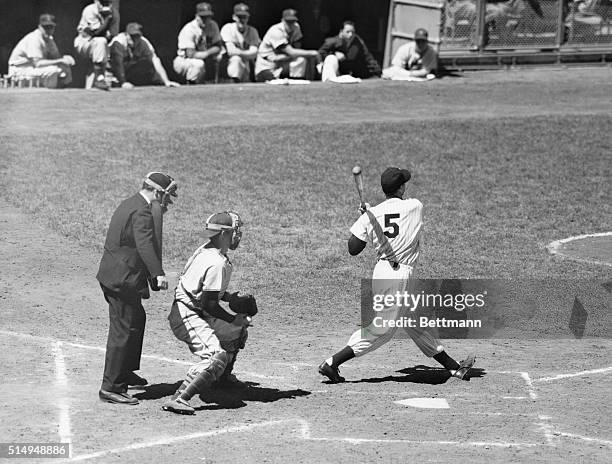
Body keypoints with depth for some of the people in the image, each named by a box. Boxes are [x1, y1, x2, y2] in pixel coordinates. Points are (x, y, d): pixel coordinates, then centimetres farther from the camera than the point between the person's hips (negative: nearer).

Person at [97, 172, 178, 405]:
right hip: (122, 279, -11)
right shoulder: (142, 213, -20)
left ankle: (125, 371, 40)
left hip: (115, 277, 11)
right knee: (123, 329, -7)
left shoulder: (132, 204, 12)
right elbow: (145, 245, -34)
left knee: (137, 320, 26)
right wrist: (158, 274, -44)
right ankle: (110, 387, -4)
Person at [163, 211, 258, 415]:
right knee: (217, 356, -27)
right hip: (187, 316, -10)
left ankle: (224, 376, 43)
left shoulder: (205, 250, 8)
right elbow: (208, 303, -21)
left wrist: (232, 299, 11)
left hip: (197, 314, 10)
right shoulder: (217, 263, -21)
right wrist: (234, 318, -11)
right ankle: (179, 399, -35)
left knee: (239, 331, 24)